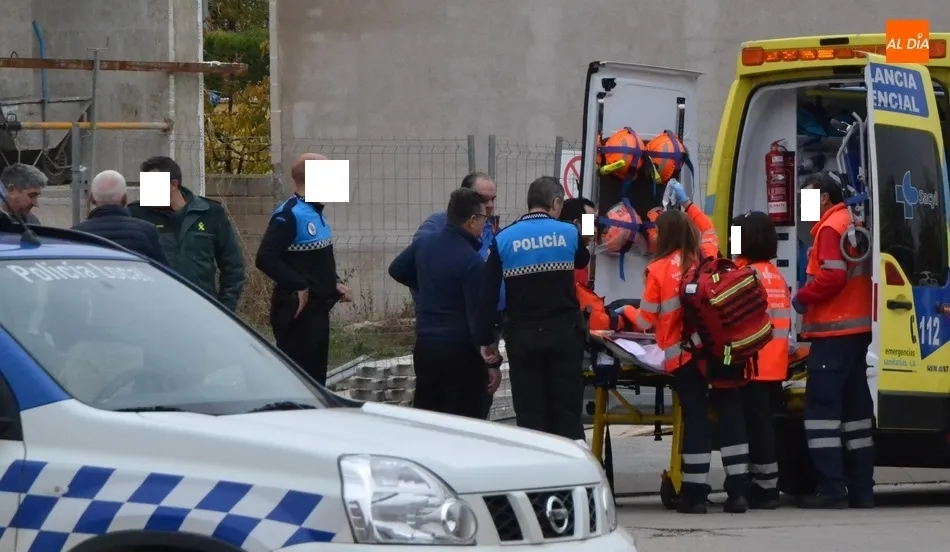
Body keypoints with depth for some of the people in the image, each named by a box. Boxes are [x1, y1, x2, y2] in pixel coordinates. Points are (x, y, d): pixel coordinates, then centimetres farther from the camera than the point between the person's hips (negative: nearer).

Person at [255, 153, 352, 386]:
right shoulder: (289, 214, -17)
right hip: (298, 312, -10)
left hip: (317, 309, 10)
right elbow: (266, 258, -25)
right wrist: (298, 287, -22)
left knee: (316, 375, 14)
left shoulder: (315, 212, 13)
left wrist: (335, 282, 9)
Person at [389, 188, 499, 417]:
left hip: (425, 346, 7)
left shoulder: (424, 243, 3)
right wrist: (491, 362, -14)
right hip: (461, 351, -7)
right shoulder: (472, 262, -17)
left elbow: (397, 270, 22)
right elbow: (478, 316, -18)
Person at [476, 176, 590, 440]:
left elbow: (489, 294, -3)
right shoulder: (568, 233, -2)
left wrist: (487, 339, 3)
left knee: (529, 415, 4)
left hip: (522, 336, 0)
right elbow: (582, 262, 21)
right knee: (567, 413, 5)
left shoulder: (504, 239, -2)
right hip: (564, 333, 0)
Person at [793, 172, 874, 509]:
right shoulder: (854, 225, 17)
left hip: (833, 333, -9)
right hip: (858, 329, 9)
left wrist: (802, 298, -8)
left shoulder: (830, 228, -11)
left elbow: (832, 276, -21)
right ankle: (861, 490, 12)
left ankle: (832, 490, -14)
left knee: (821, 408, -9)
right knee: (855, 408, 11)